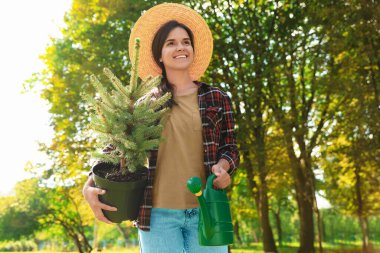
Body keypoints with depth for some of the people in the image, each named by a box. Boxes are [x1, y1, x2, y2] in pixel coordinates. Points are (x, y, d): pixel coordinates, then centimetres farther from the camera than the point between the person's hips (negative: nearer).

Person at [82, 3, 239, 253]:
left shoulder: (217, 98, 8)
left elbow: (230, 149, 9)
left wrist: (221, 167, -14)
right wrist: (90, 187, -11)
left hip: (205, 211, 1)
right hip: (158, 213, 0)